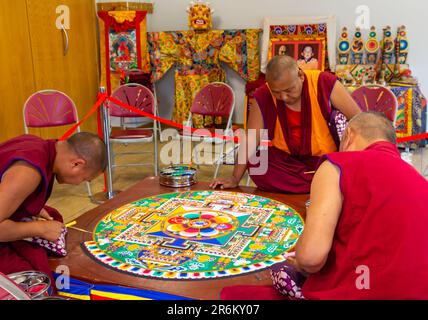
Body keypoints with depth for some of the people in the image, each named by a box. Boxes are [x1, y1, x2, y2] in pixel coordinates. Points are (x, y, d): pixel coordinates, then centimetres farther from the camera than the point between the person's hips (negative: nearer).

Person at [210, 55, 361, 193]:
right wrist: (235, 179, -10)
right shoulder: (263, 96, -14)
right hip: (284, 158, 3)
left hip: (325, 159, -3)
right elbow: (250, 140, -9)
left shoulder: (324, 83, -18)